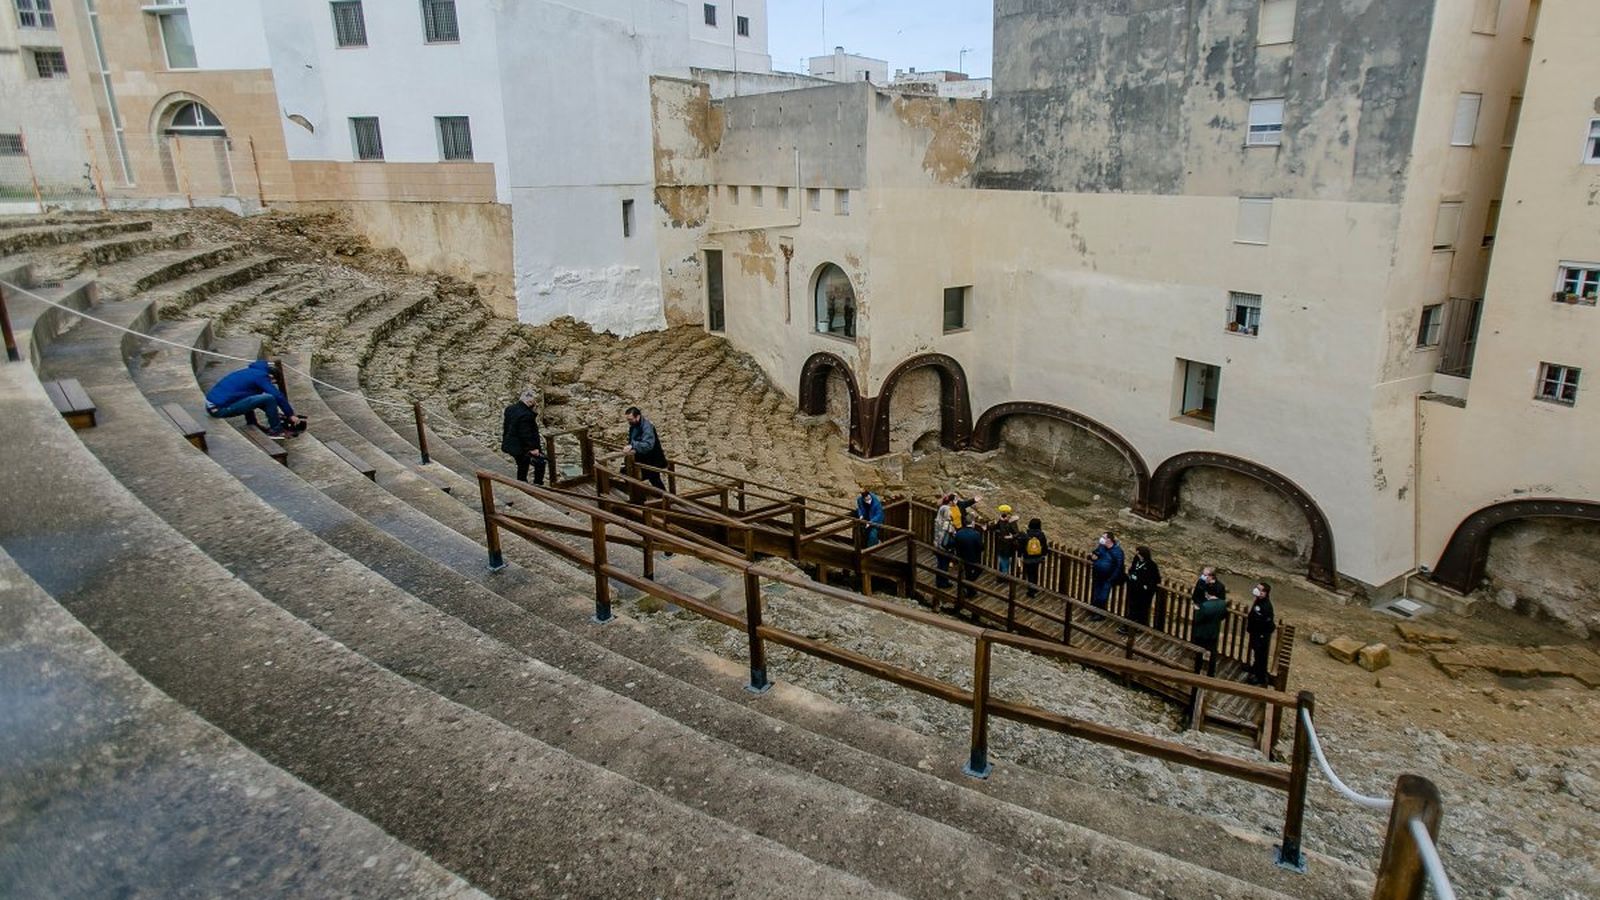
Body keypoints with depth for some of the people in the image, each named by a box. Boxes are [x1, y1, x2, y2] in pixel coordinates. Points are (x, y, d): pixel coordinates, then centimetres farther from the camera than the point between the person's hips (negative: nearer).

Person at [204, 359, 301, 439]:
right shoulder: (260, 376, -7)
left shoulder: (251, 371, 20)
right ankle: (276, 430, 0)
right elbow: (278, 396, -10)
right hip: (221, 409, -10)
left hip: (210, 405, 10)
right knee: (269, 399, -15)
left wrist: (274, 412, 35)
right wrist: (291, 415, -1)